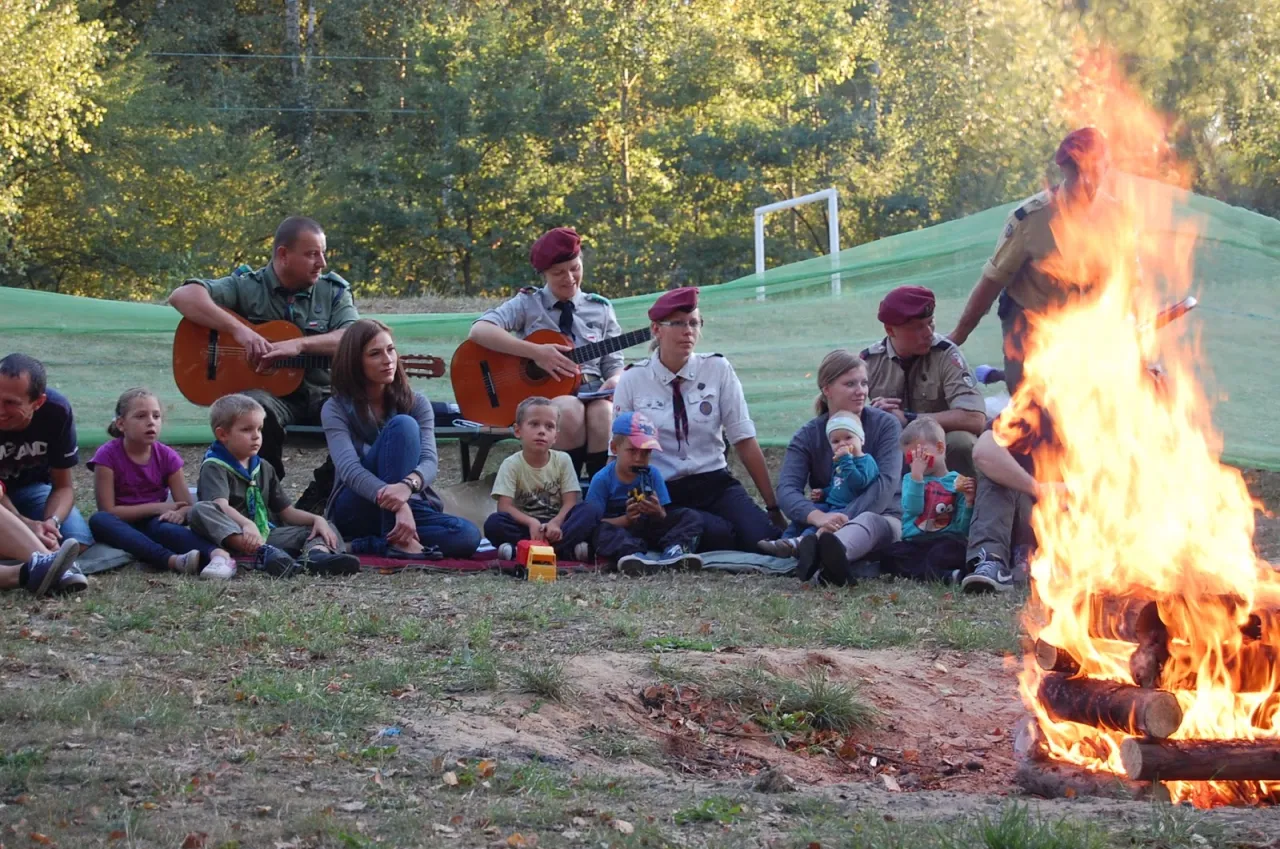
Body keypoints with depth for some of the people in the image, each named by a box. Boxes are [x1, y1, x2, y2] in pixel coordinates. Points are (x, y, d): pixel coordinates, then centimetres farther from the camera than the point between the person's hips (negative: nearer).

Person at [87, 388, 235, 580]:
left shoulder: (167, 456, 0)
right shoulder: (108, 455, -8)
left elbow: (188, 506, -2)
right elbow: (108, 510, -12)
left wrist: (180, 513, -28)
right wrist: (157, 508, -15)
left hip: (155, 524, 1)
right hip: (123, 529, -1)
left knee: (163, 528, -35)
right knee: (99, 520, -36)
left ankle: (217, 554, -62)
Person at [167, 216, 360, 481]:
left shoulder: (334, 290, 8)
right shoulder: (247, 287, 1)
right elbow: (182, 297, -12)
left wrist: (301, 344, -27)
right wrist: (239, 330, -25)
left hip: (322, 394, 3)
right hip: (265, 390, -3)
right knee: (258, 410, -38)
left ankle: (323, 493, -6)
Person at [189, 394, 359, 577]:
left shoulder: (265, 469, 22)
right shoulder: (214, 467, -2)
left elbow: (287, 512, 20)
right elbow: (220, 505, -21)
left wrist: (316, 519, 0)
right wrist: (247, 524, -40)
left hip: (267, 536, 7)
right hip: (232, 537, -7)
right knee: (200, 510, -33)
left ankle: (316, 554, -41)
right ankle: (264, 554, -55)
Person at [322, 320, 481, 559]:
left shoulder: (416, 403, 3)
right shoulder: (336, 409, -5)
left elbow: (429, 462, -13)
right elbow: (349, 468, -22)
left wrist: (407, 485, -40)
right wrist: (393, 501, -42)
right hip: (354, 509, -3)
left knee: (467, 536, -29)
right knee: (402, 425, -27)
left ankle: (370, 544, -25)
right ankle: (395, 539, -36)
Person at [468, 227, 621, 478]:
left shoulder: (600, 309, 15)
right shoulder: (528, 304, 4)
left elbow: (613, 362, 15)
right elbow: (479, 331, -11)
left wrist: (615, 381, -12)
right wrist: (535, 352, -19)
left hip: (592, 393, 3)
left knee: (603, 413, -34)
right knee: (569, 410, -38)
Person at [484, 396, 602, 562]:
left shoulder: (562, 460, 1)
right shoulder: (511, 465, -4)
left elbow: (570, 502, -5)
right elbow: (505, 507, -13)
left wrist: (556, 522, -27)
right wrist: (531, 522, -31)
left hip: (556, 524, 2)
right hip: (525, 524, -2)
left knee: (591, 511, -25)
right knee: (493, 523, -31)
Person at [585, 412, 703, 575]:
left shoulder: (653, 475, 3)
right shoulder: (602, 480, -6)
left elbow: (664, 519, 1)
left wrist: (658, 514, -24)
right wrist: (626, 520, -27)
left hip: (649, 529, 4)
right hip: (620, 533, -4)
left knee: (691, 517, -10)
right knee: (602, 531, -36)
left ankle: (673, 550, -41)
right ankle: (634, 556, -64)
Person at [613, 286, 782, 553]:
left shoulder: (718, 369, 2)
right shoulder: (632, 381, 0)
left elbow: (744, 441, 0)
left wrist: (774, 506, -2)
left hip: (716, 484, 2)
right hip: (663, 493, -2)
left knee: (761, 539, -27)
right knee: (718, 534, -31)